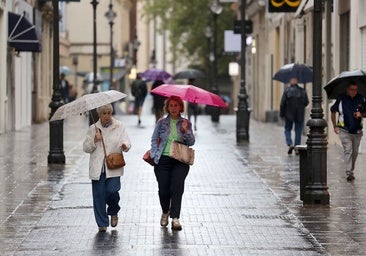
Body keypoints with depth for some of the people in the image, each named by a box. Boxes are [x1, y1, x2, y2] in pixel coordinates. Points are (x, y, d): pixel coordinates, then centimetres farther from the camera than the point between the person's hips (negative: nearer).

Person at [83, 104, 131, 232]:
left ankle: (114, 212, 17)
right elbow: (86, 148, 9)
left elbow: (127, 144, 1)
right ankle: (102, 223, 9)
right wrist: (95, 140, -8)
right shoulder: (93, 129, 10)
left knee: (112, 191, -14)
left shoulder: (119, 127, 7)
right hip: (97, 167, 1)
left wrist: (124, 146, -23)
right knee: (99, 195, -2)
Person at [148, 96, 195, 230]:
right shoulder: (161, 122, 10)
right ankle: (165, 212, 26)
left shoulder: (186, 123, 10)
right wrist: (155, 155, -3)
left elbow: (191, 142, 3)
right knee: (163, 189, -2)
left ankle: (175, 218, -13)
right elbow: (154, 140, 10)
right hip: (163, 160, 1)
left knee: (177, 188, -14)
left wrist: (185, 130, -14)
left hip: (180, 160, -1)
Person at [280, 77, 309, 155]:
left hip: (289, 115, -2)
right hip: (300, 115, 2)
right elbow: (306, 102, 5)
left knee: (287, 130, 12)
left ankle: (290, 144, -8)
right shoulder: (302, 91, 0)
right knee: (298, 132, 8)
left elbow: (282, 104, -8)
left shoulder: (287, 91, -8)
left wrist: (282, 114, 2)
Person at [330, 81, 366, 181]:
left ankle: (351, 171, 25)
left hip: (357, 131, 3)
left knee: (355, 152, 10)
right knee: (348, 150, -14)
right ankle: (349, 173, -19)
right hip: (344, 131, -3)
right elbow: (333, 112, 9)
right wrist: (335, 126, 5)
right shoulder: (341, 99, -3)